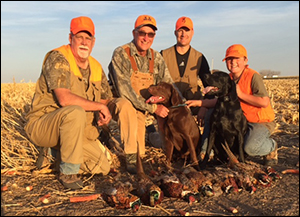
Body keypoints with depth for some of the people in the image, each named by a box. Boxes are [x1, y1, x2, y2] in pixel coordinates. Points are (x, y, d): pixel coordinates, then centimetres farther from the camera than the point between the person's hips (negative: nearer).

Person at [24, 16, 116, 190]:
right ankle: (68, 172, -20)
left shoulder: (96, 67, 6)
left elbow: (107, 99, 16)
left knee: (103, 167, -1)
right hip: (42, 125, -7)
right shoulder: (58, 58, -17)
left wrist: (104, 115, -8)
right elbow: (64, 99, -30)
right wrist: (100, 107, -20)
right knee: (76, 112, -38)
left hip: (77, 129, 7)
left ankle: (61, 153, 21)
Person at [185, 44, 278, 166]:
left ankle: (271, 146, 6)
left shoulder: (253, 76, -18)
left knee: (250, 148, -31)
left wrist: (240, 94, -22)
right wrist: (199, 102, -1)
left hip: (262, 121, -7)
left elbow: (264, 102, -26)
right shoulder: (229, 78, 4)